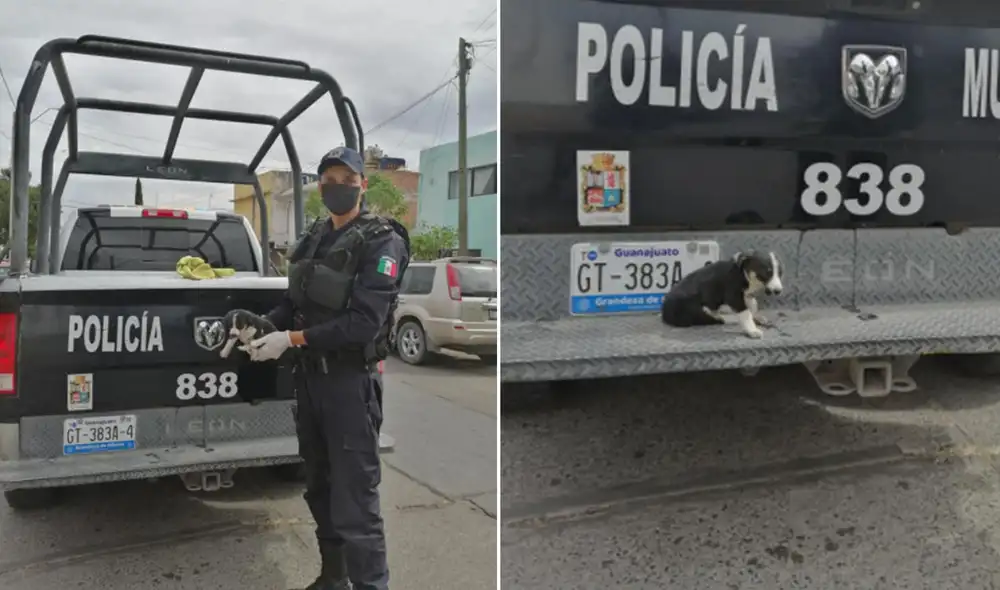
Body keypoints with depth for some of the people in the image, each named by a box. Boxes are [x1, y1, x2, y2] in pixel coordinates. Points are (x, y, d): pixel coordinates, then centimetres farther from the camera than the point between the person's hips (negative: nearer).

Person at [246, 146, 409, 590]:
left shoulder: (382, 242, -11)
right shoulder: (314, 238, 12)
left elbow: (364, 323, -20)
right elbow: (294, 302, 12)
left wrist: (292, 339, -20)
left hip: (351, 381, -8)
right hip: (308, 376, 8)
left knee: (355, 504, -7)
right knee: (319, 490, 20)